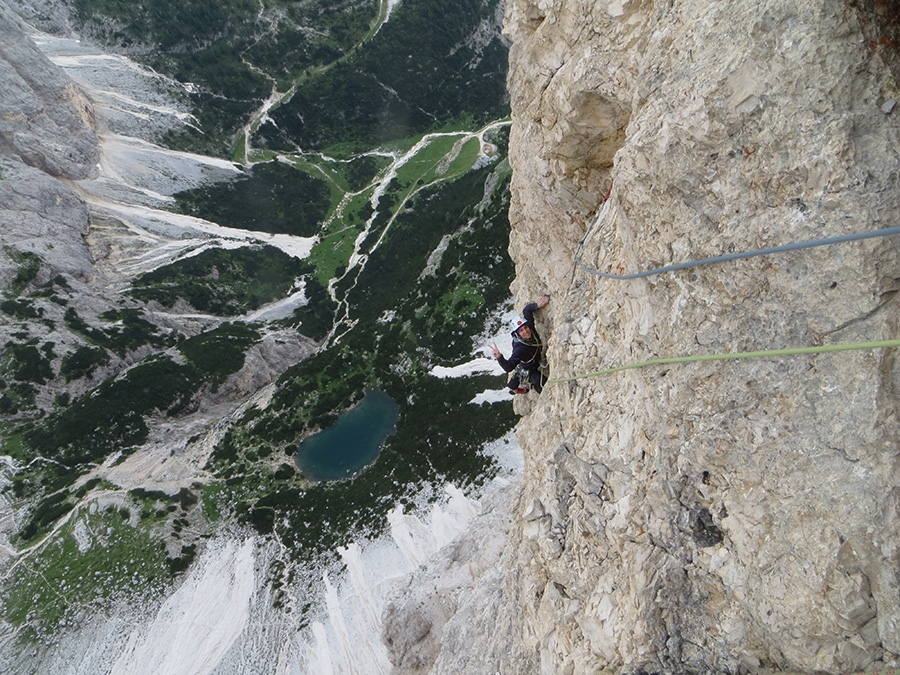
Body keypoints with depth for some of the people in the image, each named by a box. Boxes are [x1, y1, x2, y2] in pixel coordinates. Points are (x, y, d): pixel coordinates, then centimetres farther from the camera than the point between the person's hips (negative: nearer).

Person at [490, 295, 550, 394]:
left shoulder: (530, 327, -22)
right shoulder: (520, 348, -40)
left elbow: (526, 310, -10)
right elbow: (508, 367, -46)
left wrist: (537, 305, -28)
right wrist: (499, 358, -64)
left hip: (537, 365, 7)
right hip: (529, 372, -7)